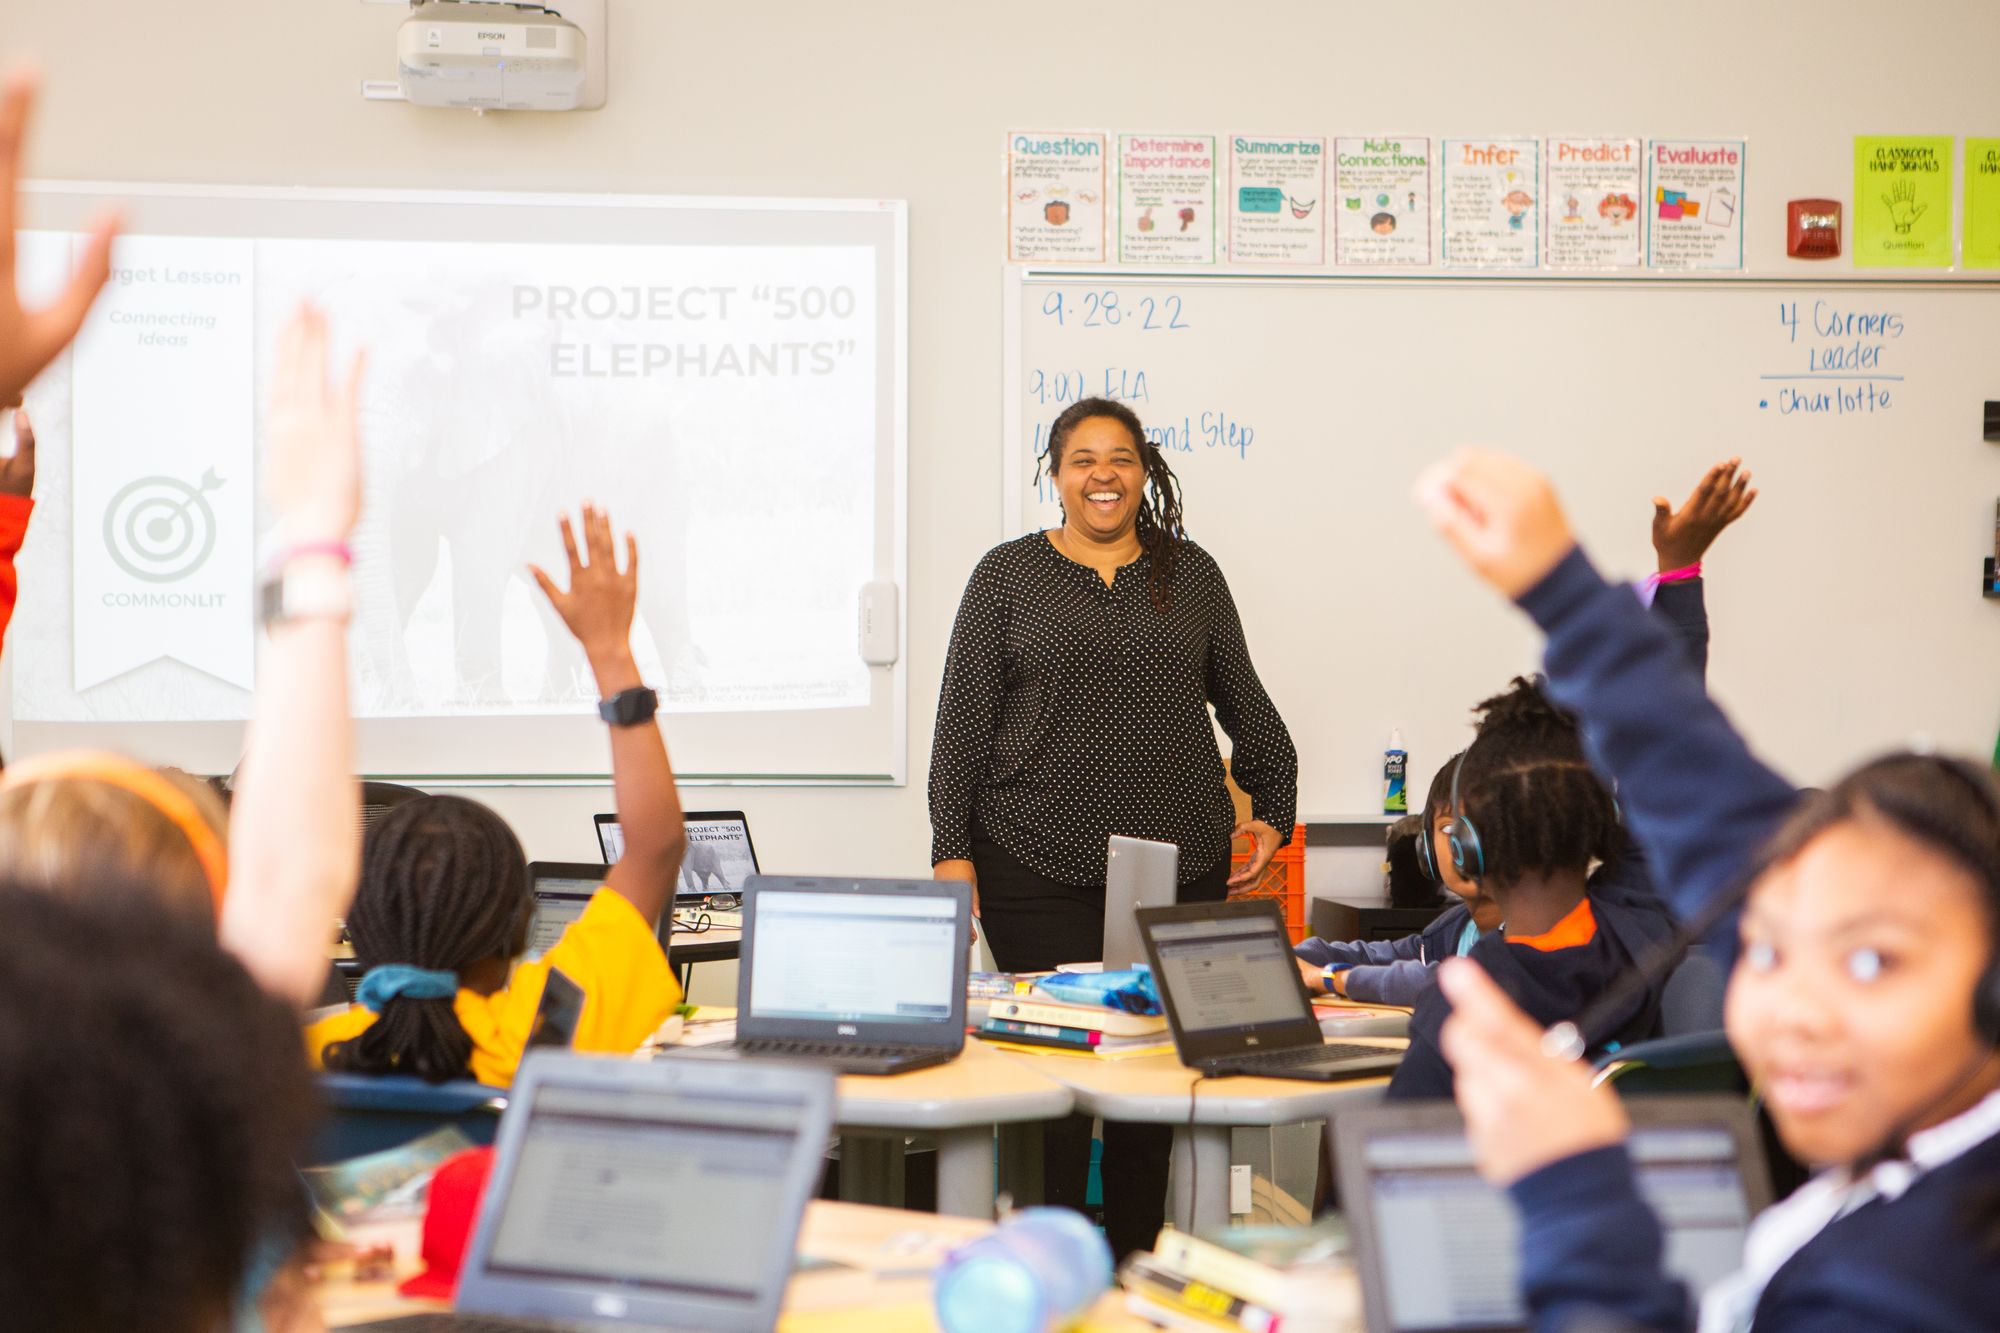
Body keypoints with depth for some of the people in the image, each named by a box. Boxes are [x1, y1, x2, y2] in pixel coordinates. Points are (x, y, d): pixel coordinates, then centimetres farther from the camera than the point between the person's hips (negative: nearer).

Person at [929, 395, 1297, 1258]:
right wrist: (952, 851, -3)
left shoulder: (1190, 572, 12)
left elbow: (1244, 702, 21)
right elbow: (963, 723, 3)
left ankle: (1134, 1272, 12)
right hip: (1039, 868, -2)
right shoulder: (1008, 575, 6)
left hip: (1181, 864, 2)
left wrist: (1273, 810, 14)